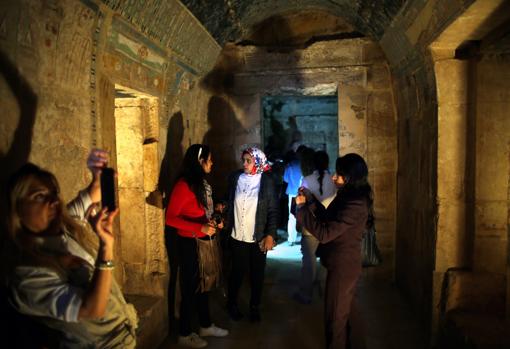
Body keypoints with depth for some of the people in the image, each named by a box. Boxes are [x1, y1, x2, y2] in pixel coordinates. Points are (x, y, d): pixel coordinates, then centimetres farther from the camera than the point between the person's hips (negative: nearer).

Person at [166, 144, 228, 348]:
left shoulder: (202, 183, 7)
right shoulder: (184, 185, -19)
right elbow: (170, 218, -23)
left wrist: (214, 222, 4)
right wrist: (200, 228, -27)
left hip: (204, 242, 8)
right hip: (190, 244, -8)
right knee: (190, 288, 7)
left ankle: (206, 326, 37)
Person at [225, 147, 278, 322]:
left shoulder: (266, 181, -7)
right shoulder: (235, 178, -1)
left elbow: (273, 210, -6)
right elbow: (229, 203, 7)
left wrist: (270, 235, -12)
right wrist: (226, 225, -4)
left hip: (259, 238, -1)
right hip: (237, 236, 1)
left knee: (257, 275, 12)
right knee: (237, 272, 12)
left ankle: (254, 307, 33)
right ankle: (232, 304, 35)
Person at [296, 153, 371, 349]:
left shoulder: (355, 204, -27)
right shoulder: (349, 196, 4)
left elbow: (324, 233, -28)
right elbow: (329, 218, 13)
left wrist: (302, 208, -20)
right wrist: (311, 200, 3)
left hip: (342, 266, -10)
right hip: (345, 263, 10)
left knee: (335, 316, 7)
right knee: (348, 310, 26)